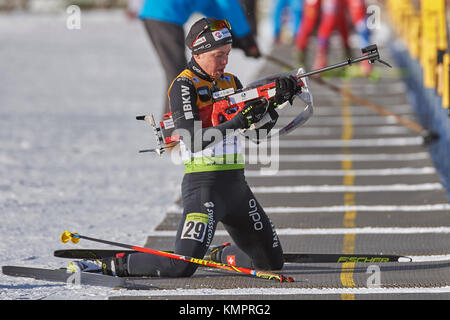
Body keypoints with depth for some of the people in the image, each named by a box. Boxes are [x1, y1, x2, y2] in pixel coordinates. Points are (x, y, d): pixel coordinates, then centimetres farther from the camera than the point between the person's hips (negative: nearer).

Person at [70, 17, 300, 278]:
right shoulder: (184, 86, -9)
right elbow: (195, 140, -21)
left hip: (236, 185, 7)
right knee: (181, 267, -21)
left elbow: (261, 127, 13)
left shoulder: (231, 82, 13)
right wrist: (239, 121, -29)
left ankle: (220, 255, 36)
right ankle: (113, 266, -3)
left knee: (272, 262, 13)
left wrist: (276, 101, -5)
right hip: (203, 184, -7)